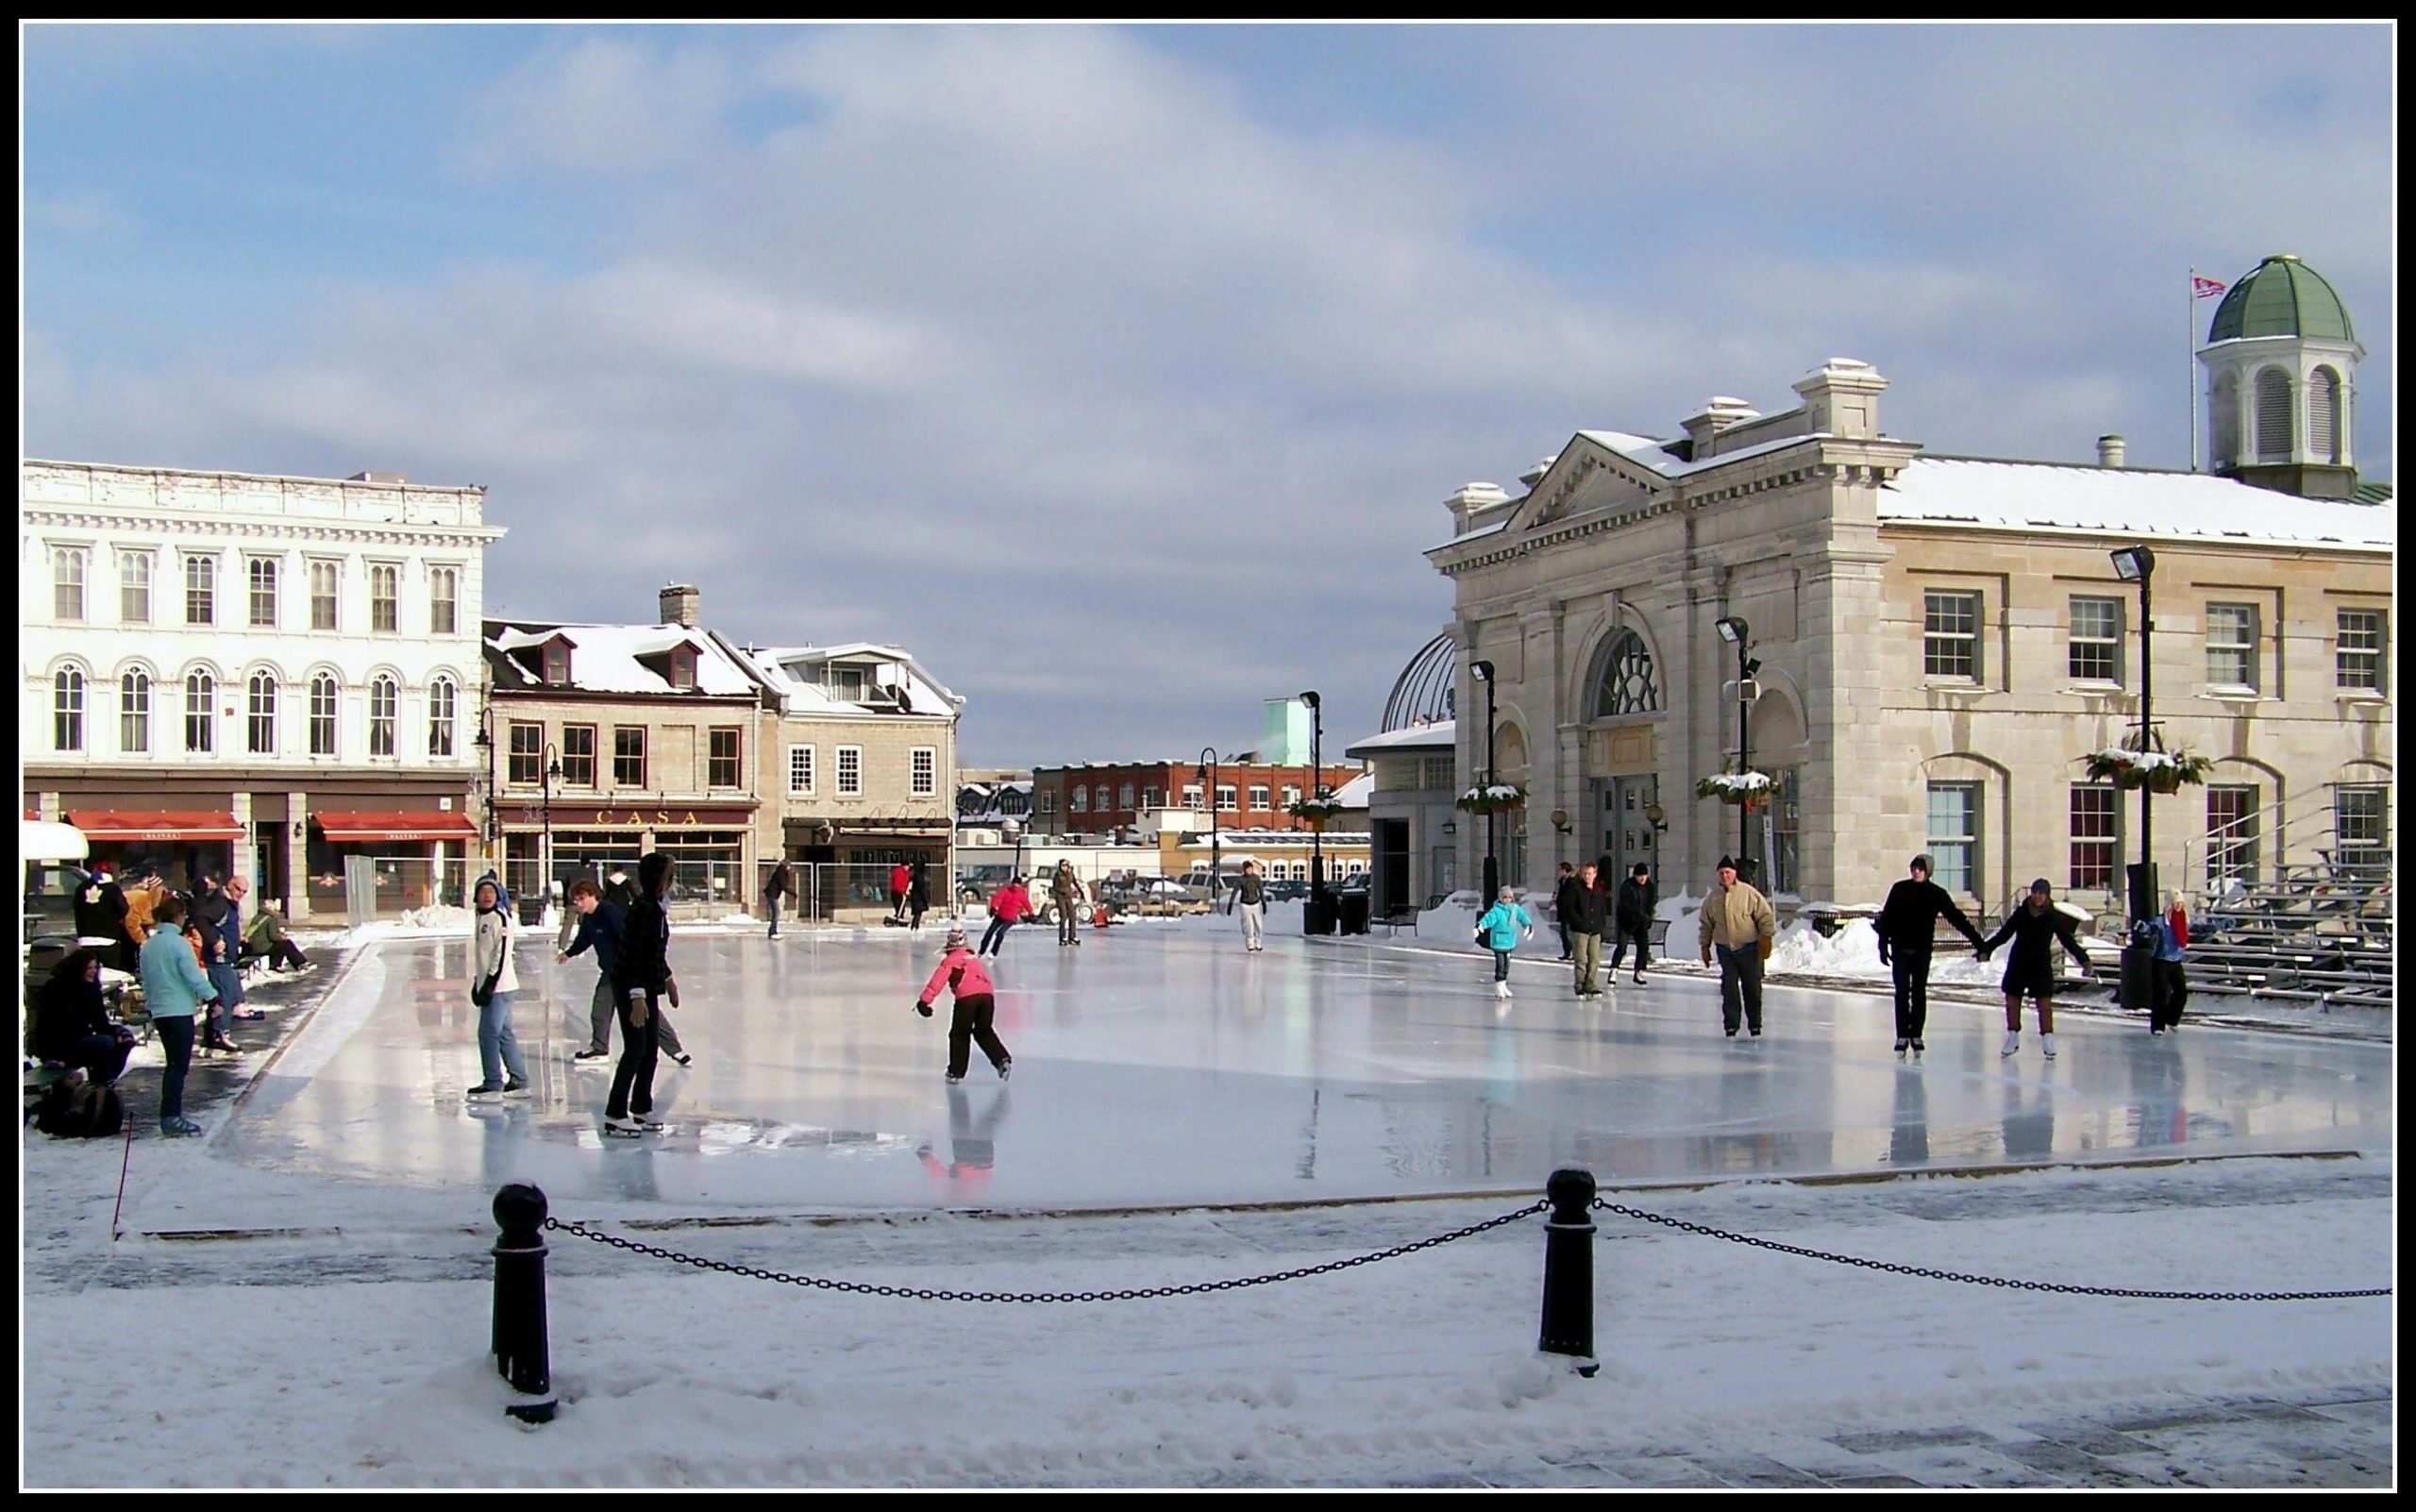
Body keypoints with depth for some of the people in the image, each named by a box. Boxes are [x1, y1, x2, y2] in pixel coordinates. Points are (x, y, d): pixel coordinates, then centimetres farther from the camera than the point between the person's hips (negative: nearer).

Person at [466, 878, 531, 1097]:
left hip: (499, 986, -9)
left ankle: (492, 1083, -3)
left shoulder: (499, 919, -12)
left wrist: (490, 984, -20)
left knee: (488, 1032, -8)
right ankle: (519, 1080, 16)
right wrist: (477, 982, 20)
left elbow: (502, 954, -18)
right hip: (488, 985, 9)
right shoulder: (480, 919, 15)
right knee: (504, 1033, 11)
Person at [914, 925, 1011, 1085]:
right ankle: (1002, 1059, 4)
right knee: (984, 1032, 21)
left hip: (967, 997, -5)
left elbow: (938, 980, -2)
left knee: (959, 1035, 11)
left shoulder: (950, 960, 10)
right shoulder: (974, 957, 29)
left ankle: (956, 1072, 13)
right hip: (986, 995, 5)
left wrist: (924, 1000, -7)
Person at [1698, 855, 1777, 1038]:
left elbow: (1766, 915, -4)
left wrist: (1766, 937, -12)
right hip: (1725, 950, 2)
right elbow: (1706, 925, 14)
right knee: (1729, 989, -2)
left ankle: (1755, 1025, 16)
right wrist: (1705, 946, 12)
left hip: (1749, 949, -2)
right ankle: (1730, 1026, 4)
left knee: (1752, 988, 4)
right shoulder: (1713, 898, 4)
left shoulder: (1749, 893, -7)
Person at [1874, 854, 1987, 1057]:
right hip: (1901, 949, 0)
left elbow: (1956, 918, -2)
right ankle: (1902, 1036, -1)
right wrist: (1883, 946, -1)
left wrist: (1976, 940, -7)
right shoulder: (1899, 889, -1)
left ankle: (1916, 1036, 11)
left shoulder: (1936, 894, -1)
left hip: (1922, 950, 0)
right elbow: (1886, 918, 3)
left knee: (1919, 993, 3)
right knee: (1902, 992, -4)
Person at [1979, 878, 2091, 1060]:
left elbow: (2068, 941, -3)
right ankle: (2013, 1039, 22)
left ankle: (2048, 1041, 0)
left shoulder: (2053, 917, -7)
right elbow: (2003, 934, -2)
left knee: (2045, 1004, -7)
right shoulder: (2021, 913, -4)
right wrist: (1986, 949, -12)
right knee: (2012, 1002, 8)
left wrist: (2083, 958, -13)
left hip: (2041, 965, -2)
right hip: (2018, 963, 2)